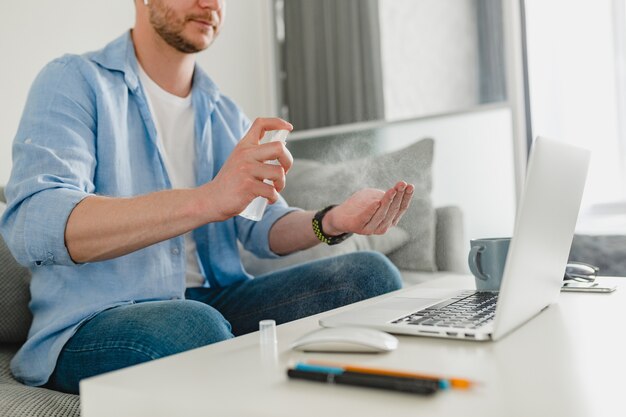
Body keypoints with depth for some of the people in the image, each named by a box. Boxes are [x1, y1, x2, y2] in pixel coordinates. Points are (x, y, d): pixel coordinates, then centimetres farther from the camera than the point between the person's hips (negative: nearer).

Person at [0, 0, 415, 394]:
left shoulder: (225, 114, 13)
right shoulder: (74, 81, -6)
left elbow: (264, 226, 6)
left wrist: (333, 222, -16)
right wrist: (206, 201, -35)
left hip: (215, 303, 6)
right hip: (93, 324, -5)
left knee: (369, 274, -9)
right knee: (196, 326, -37)